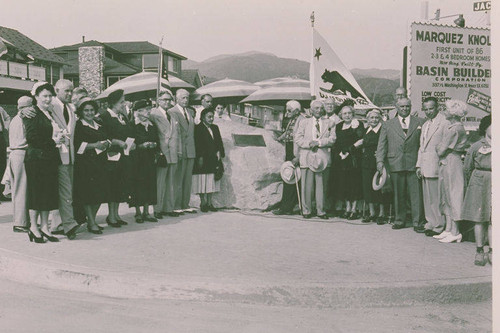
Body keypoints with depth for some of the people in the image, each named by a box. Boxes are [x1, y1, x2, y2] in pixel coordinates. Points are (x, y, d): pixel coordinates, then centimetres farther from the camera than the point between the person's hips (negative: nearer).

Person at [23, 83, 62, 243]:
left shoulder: (49, 114, 18)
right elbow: (31, 137, -15)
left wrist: (59, 138, 3)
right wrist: (52, 141, -15)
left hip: (50, 158, 8)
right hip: (36, 158, -8)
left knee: (49, 192, 7)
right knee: (36, 192, -3)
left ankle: (44, 226, 13)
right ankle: (33, 227, 6)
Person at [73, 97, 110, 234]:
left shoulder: (99, 126, 19)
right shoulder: (78, 126, -2)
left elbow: (106, 140, 22)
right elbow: (76, 144, -12)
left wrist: (106, 144, -1)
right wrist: (94, 145, -18)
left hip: (100, 163, 7)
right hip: (84, 163, -7)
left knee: (100, 193, 4)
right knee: (88, 193, -8)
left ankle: (92, 220, 17)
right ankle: (91, 223, -2)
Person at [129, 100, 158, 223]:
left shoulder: (152, 126, 14)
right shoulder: (132, 126, -5)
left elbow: (156, 141, 17)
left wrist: (153, 144, -3)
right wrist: (141, 146, -18)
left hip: (150, 159, 6)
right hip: (137, 160, -6)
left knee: (150, 184, 4)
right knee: (137, 186, -3)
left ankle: (146, 212, 12)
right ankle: (138, 213, 6)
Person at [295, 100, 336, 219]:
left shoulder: (329, 123, 12)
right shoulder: (303, 122, 11)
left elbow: (332, 139, 0)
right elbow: (298, 139, 2)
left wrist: (318, 142, -12)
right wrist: (310, 143, -13)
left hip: (322, 157, 1)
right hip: (307, 157, -1)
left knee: (321, 185, 2)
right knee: (307, 185, 0)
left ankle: (321, 211, 11)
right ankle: (306, 210, 9)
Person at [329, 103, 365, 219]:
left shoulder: (358, 125, 0)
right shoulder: (338, 126, 15)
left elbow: (361, 141, -8)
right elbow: (335, 142, 14)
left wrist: (348, 151, -13)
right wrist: (339, 153, -2)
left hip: (354, 159, -5)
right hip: (340, 158, 5)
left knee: (354, 183, -5)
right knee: (343, 183, 3)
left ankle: (354, 209, 0)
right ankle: (347, 207, 12)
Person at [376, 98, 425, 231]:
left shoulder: (419, 123, 11)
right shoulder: (387, 125, 12)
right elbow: (382, 144, 8)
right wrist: (380, 160, -5)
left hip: (414, 164, -1)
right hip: (395, 164, 1)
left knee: (416, 194, -2)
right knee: (398, 194, 7)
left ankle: (417, 222, 5)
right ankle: (399, 220, 19)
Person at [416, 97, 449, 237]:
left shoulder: (444, 123, -7)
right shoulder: (425, 125, 20)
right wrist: (419, 165, 14)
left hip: (437, 166, -8)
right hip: (425, 167, 8)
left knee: (436, 198, -4)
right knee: (427, 198, 12)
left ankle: (439, 227, 4)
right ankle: (430, 223, 21)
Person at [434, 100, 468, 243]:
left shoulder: (455, 129, -17)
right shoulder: (452, 127, 13)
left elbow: (441, 151, -18)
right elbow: (440, 148, 15)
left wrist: (438, 147, 1)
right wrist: (440, 147, -3)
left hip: (452, 165, -10)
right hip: (445, 165, 10)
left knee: (452, 196, -4)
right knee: (447, 197, 12)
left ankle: (455, 233, 4)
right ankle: (448, 230, 19)